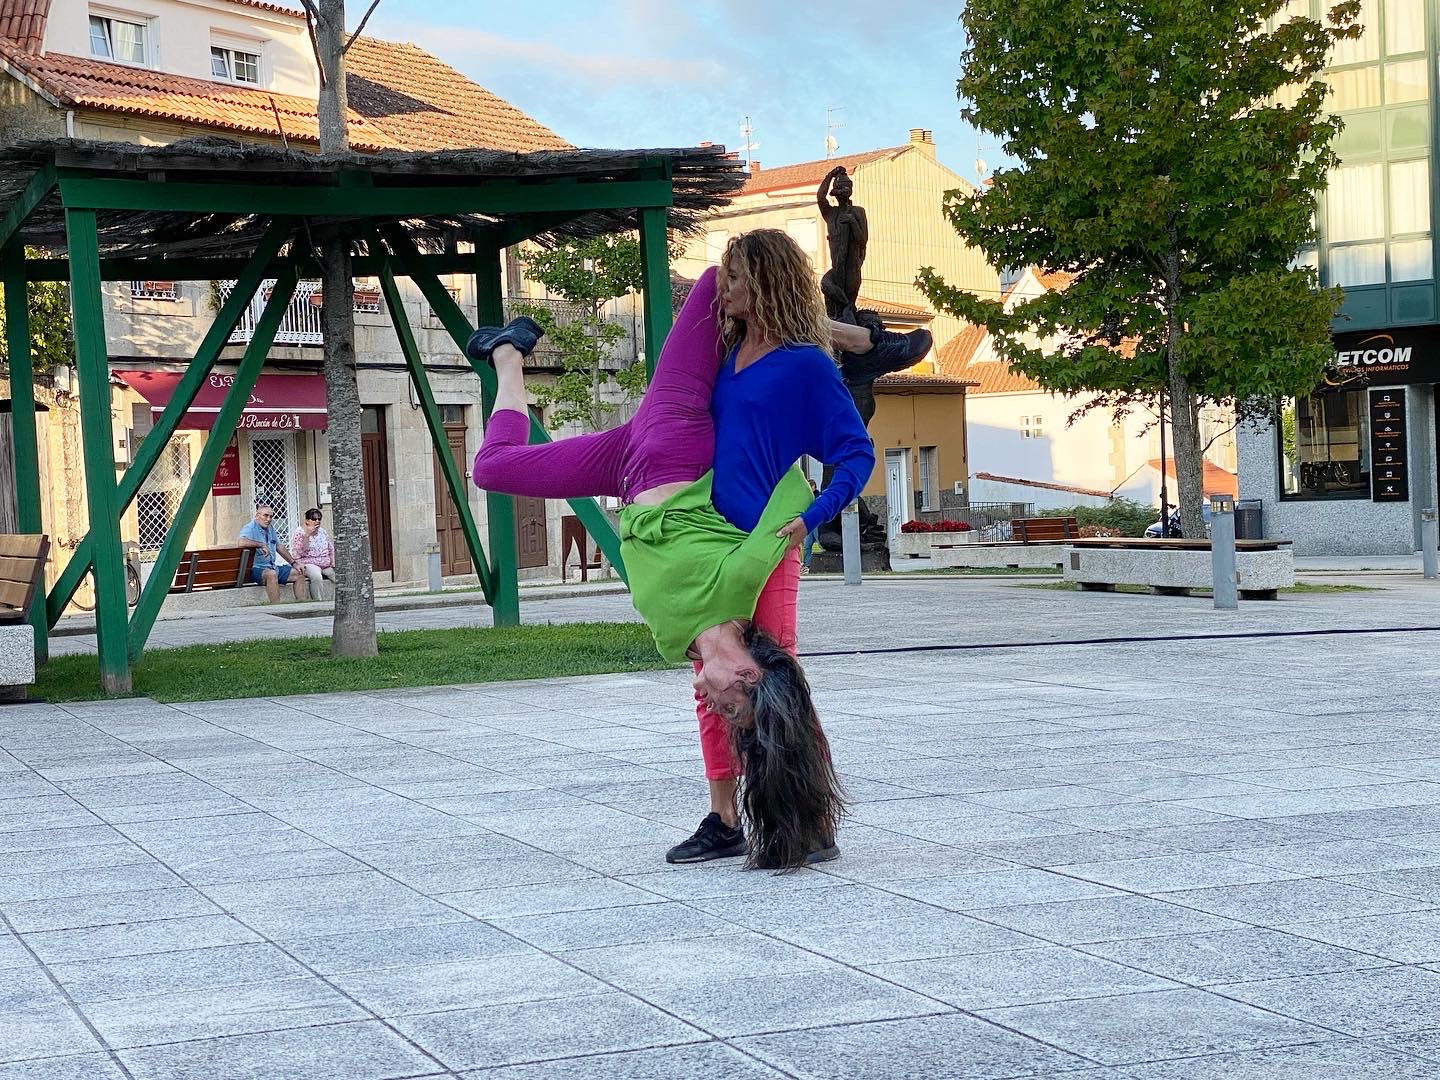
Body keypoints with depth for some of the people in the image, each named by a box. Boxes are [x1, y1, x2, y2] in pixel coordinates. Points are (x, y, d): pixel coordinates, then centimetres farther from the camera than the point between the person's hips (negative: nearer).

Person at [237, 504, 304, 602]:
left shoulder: (270, 528, 16)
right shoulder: (250, 528, -12)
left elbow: (280, 547, 26)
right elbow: (240, 543, -32)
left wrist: (294, 563, 21)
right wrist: (261, 545, -26)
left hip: (273, 567, 10)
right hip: (256, 569, -9)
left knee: (299, 575, 6)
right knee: (271, 574, -39)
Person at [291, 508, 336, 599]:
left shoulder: (322, 531, 17)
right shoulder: (299, 532, -2)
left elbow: (331, 549, 22)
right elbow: (300, 553, -15)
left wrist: (333, 562, 5)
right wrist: (307, 535, -20)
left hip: (327, 565, 6)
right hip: (309, 564, -6)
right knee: (316, 576, -38)